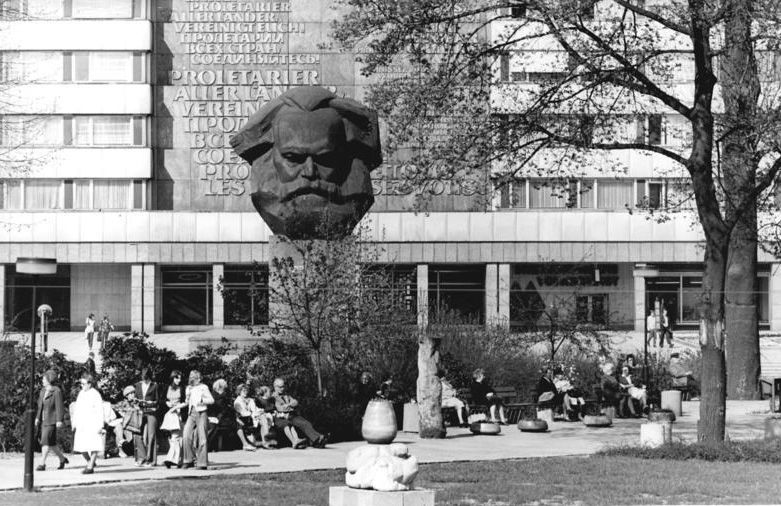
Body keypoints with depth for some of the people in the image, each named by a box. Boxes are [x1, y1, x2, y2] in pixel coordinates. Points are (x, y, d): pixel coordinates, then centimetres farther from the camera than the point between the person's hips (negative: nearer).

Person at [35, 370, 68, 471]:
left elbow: (59, 406, -15)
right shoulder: (43, 391, 13)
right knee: (51, 443, 12)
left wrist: (59, 420, -18)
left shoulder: (57, 391, -12)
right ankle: (62, 459, 27)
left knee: (46, 441, -14)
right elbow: (40, 406, 18)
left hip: (52, 420, -9)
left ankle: (42, 464, -14)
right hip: (44, 420, 9)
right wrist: (37, 418, 12)